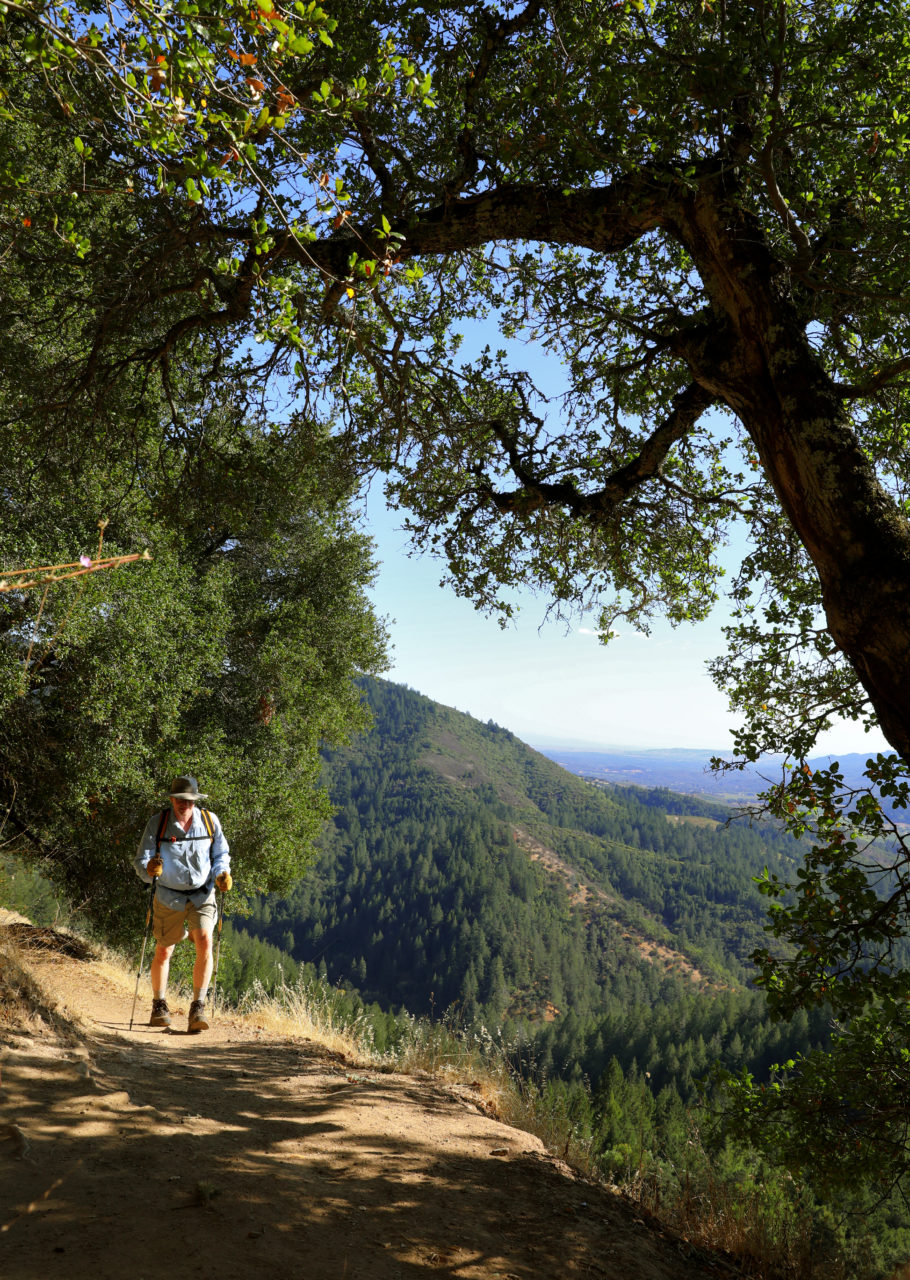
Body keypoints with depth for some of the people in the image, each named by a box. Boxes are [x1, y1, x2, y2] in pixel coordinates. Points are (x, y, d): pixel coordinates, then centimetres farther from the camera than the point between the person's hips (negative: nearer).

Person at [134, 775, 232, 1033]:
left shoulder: (209, 820, -6)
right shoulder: (157, 822, -11)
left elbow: (221, 854, 7)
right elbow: (141, 861, -12)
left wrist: (222, 874, -12)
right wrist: (149, 869, -35)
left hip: (201, 895, 0)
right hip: (169, 897, 0)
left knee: (204, 943, -20)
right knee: (163, 952, 12)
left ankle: (198, 1008, -12)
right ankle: (159, 1006, 35)